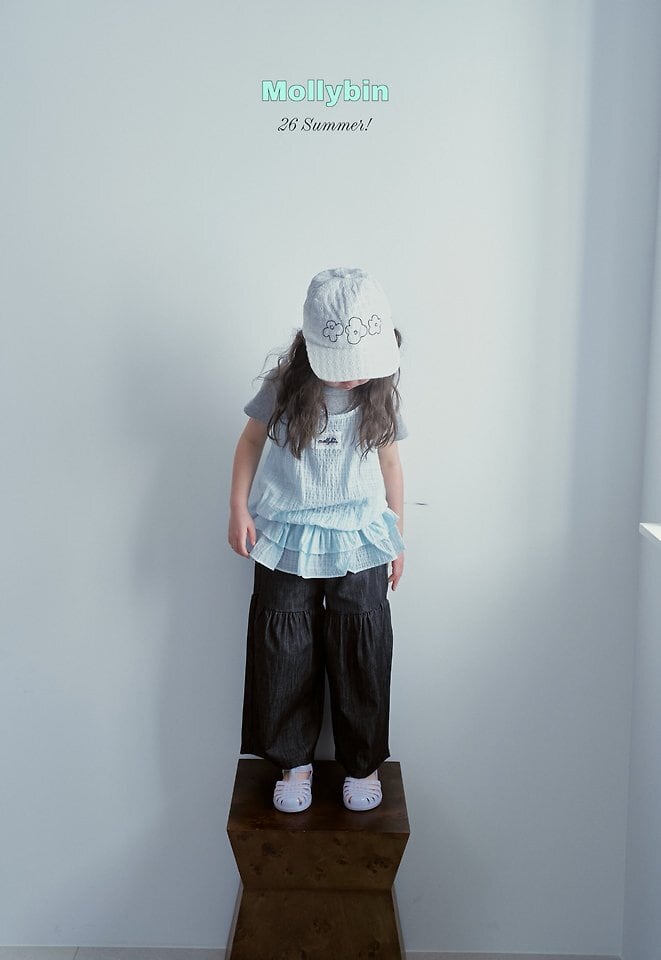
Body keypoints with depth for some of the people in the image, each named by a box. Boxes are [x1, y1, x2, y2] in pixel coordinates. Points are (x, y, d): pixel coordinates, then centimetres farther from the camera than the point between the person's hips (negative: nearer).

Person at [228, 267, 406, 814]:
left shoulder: (380, 396, -6)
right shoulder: (285, 387, -11)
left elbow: (390, 464, 5)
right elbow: (251, 442, 3)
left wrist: (397, 539, 9)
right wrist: (239, 510, -3)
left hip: (358, 541, 1)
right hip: (287, 540, 0)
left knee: (362, 653, 4)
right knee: (284, 651, 5)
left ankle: (364, 763, 25)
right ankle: (294, 761, 25)